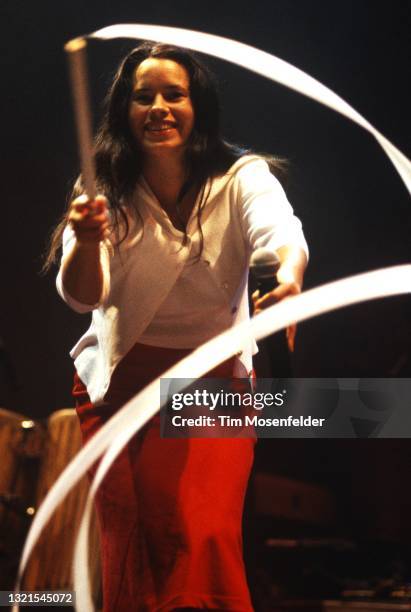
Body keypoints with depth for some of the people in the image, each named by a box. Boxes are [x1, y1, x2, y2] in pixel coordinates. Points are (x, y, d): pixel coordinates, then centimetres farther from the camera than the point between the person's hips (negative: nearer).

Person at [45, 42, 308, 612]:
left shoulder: (242, 177, -8)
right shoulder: (105, 192, -4)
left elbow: (282, 231, -28)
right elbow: (81, 296, -17)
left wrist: (289, 276, -52)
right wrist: (86, 241, -39)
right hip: (119, 382, 1)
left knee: (208, 541, -16)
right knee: (129, 552, 0)